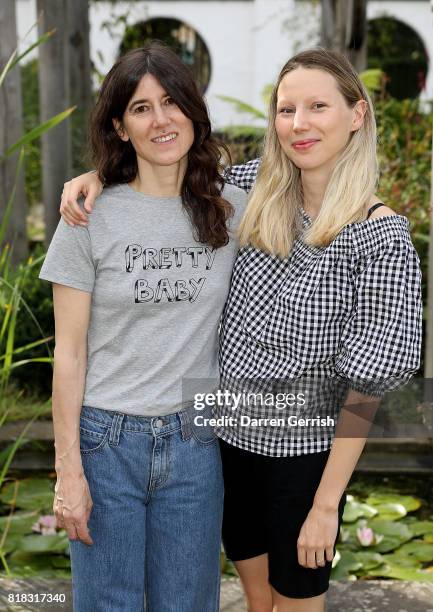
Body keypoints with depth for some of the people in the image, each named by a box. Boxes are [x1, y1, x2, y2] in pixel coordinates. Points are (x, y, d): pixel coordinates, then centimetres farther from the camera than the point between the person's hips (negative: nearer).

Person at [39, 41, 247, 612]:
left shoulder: (233, 210, 1)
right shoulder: (91, 217, -7)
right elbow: (69, 352, -5)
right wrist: (68, 469, -7)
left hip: (194, 442, 2)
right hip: (106, 440, -2)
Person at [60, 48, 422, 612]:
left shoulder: (381, 236, -20)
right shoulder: (255, 187, -5)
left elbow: (367, 385, -18)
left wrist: (326, 503, -16)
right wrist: (98, 174, -8)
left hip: (304, 452, -4)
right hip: (231, 435, 5)